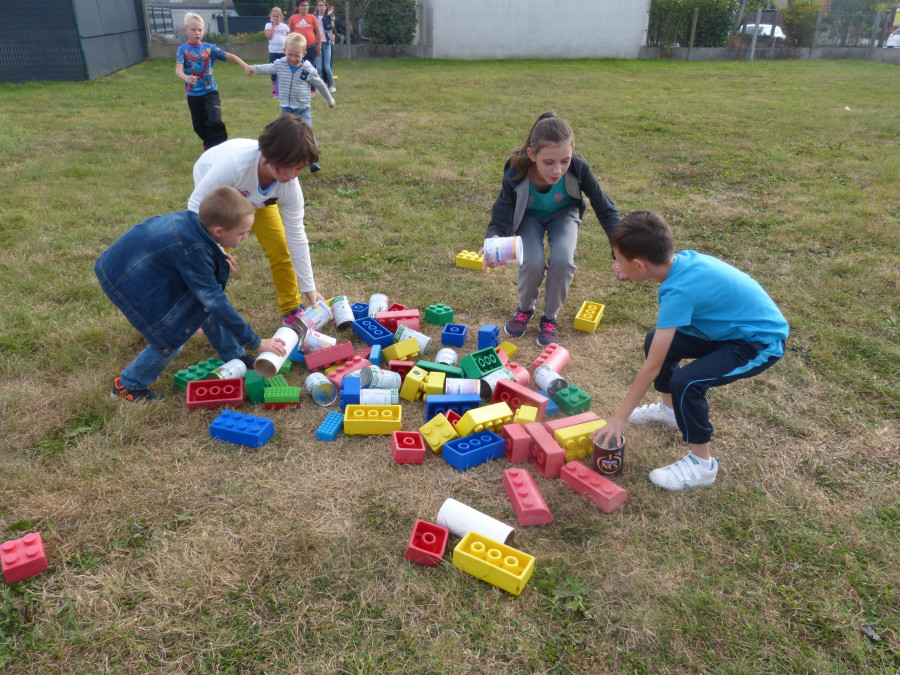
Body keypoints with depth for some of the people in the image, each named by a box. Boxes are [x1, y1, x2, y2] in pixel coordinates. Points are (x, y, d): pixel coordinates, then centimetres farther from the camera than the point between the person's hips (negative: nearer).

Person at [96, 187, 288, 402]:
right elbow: (216, 302, -30)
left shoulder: (194, 219, -13)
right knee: (171, 338, -7)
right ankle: (127, 386, 14)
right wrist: (255, 342, -24)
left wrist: (219, 257, -8)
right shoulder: (194, 251, -34)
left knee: (204, 304, 6)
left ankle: (233, 356, 22)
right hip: (122, 278, -8)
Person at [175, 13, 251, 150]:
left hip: (210, 91, -1)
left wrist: (245, 66, -27)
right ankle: (209, 145, 39)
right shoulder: (183, 49, -5)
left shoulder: (209, 48, -2)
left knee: (215, 121, -23)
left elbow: (229, 56, -11)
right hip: (193, 94, 1)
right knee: (199, 126, 13)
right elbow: (178, 69, -20)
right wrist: (185, 77, -44)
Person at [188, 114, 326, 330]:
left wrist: (309, 288, -19)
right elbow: (197, 205, -31)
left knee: (280, 249, -6)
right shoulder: (234, 164, -46)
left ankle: (292, 311, 14)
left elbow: (296, 236, -22)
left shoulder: (290, 186, -32)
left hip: (255, 198, 3)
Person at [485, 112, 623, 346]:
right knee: (532, 263, -28)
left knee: (562, 260, -27)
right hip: (529, 216, 0)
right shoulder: (515, 174, -35)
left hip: (563, 213, 1)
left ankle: (550, 318, 2)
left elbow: (606, 210, -23)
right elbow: (500, 222, -30)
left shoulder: (578, 168, -33)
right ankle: (525, 309, 8)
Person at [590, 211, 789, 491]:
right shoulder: (682, 258, -10)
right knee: (657, 341, 10)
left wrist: (619, 418, -22)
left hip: (761, 343, -9)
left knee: (685, 383, -26)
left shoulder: (678, 290, -31)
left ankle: (701, 465, -4)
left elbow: (651, 368, -29)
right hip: (735, 326, 9)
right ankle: (670, 409, 32)